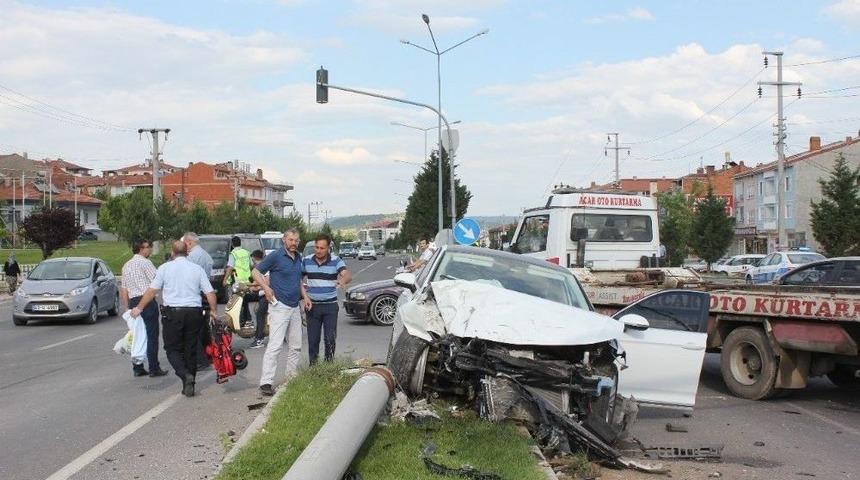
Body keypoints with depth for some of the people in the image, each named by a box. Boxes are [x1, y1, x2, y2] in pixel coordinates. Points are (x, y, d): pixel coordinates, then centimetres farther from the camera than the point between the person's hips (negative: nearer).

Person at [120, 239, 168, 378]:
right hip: (147, 301, -8)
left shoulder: (126, 266, 17)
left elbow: (124, 290, 18)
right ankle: (154, 369, -4)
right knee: (151, 335, -4)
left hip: (133, 302, 8)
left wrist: (128, 307, 20)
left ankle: (137, 368, 12)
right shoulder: (145, 262, -7)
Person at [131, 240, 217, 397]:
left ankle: (185, 375, -19)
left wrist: (139, 308, 8)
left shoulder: (165, 268, 0)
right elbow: (210, 293, 3)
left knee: (173, 349, 6)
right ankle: (189, 386, 12)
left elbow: (152, 290, -1)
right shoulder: (197, 269, 6)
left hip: (173, 312, -2)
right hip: (194, 312, 2)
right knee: (191, 349, 10)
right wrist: (213, 311, 16)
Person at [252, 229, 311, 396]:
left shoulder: (298, 258, 13)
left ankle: (292, 378, 25)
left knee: (295, 346, 13)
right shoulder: (275, 256, -9)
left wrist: (305, 296, 14)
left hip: (295, 307, 8)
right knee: (275, 345, -13)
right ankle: (266, 382, -14)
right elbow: (255, 272, -6)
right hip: (279, 306, -8)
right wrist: (266, 288, -18)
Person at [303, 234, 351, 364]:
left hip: (330, 306, -2)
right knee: (312, 339, 5)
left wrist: (342, 281, -43)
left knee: (330, 338, 0)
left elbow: (347, 275, -20)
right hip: (312, 305, 2)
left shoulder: (336, 261, -5)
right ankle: (313, 365, 15)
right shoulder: (307, 261, 2)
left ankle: (329, 363, 12)